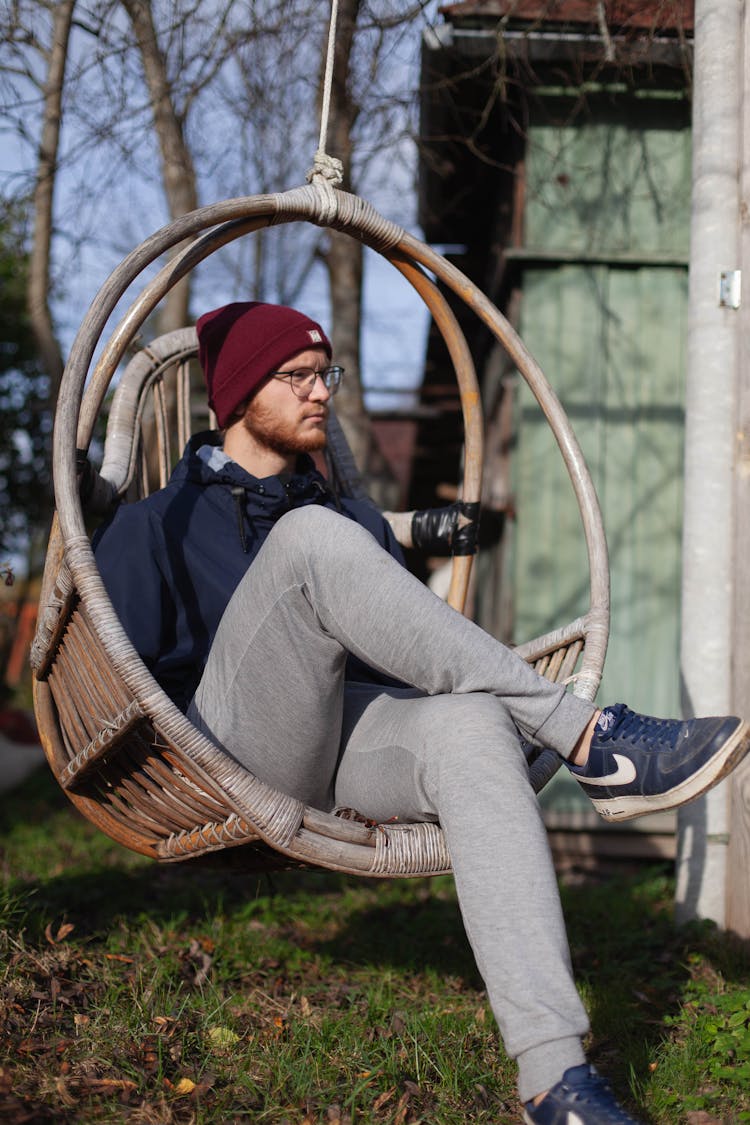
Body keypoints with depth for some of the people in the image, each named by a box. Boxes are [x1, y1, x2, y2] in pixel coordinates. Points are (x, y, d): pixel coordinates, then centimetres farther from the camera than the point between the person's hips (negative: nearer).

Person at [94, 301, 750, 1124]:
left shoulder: (359, 523, 30)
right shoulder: (155, 525, 15)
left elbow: (411, 658, 27)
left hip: (352, 750, 4)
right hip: (239, 747, -4)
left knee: (469, 726, -34)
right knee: (312, 539, -29)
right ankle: (589, 742, -35)